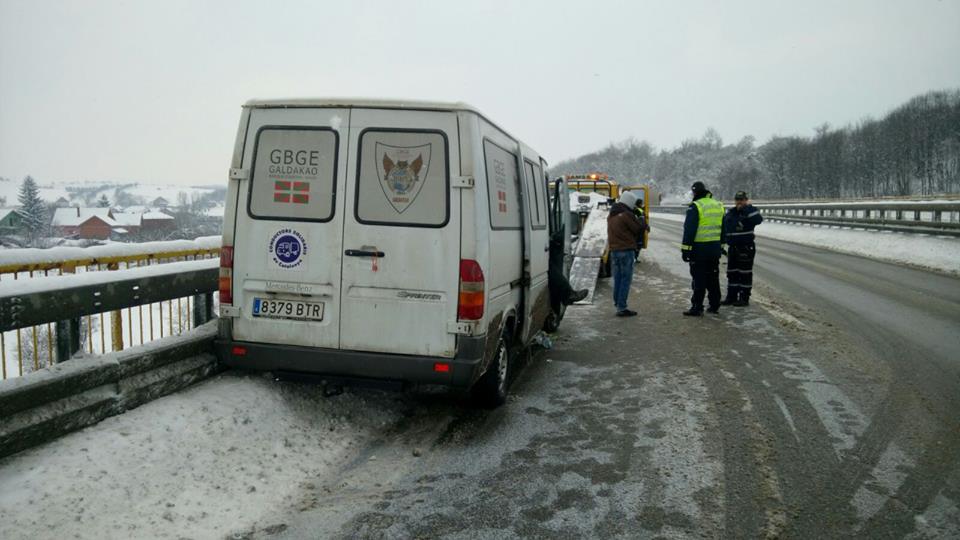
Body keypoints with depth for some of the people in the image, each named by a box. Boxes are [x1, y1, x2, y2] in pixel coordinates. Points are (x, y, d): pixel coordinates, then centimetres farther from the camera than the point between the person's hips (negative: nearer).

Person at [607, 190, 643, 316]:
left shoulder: (611, 215, 13)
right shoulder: (627, 215, -14)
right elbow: (638, 229, -8)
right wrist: (641, 222, 12)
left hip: (614, 250, 8)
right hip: (626, 250, -8)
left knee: (617, 278, 14)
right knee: (625, 279, -4)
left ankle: (617, 303, 20)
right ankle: (621, 308, -6)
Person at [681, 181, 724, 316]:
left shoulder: (695, 207, -12)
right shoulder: (718, 206, 12)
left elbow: (689, 230, -16)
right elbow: (722, 229, 17)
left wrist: (685, 248, -13)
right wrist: (721, 245, 23)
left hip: (699, 248, -7)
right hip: (715, 248, 7)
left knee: (699, 279, -3)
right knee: (713, 277, 16)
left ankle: (697, 307, -1)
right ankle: (715, 305, 22)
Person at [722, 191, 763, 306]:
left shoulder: (749, 212, -6)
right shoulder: (730, 213, 12)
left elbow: (758, 220, -27)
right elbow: (724, 228, 19)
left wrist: (748, 207, -23)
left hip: (746, 248, -7)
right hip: (732, 248, 7)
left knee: (745, 273, -1)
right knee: (732, 273, 12)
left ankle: (744, 298, 5)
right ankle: (731, 296, 20)